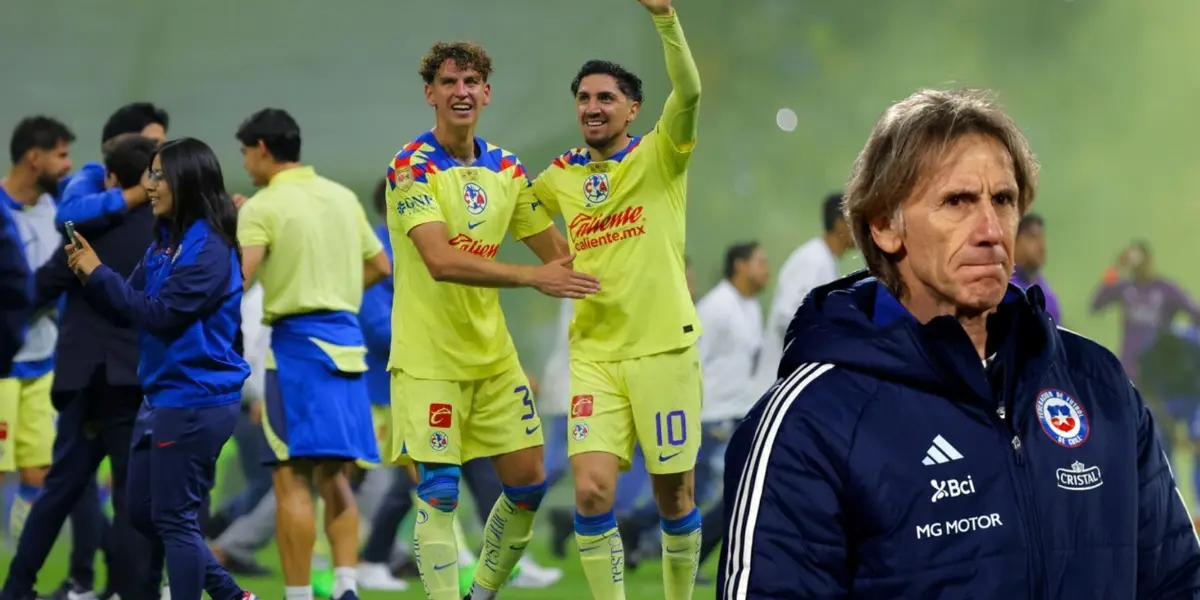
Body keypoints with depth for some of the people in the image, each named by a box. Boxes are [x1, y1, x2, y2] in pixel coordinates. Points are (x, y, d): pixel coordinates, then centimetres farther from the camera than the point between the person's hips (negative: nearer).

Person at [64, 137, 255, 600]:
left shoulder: (210, 249, -15)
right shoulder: (164, 243, 11)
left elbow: (161, 313, -21)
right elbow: (127, 310, 13)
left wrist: (99, 273, -14)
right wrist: (88, 277, -4)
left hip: (195, 401, -10)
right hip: (162, 396, 10)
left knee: (174, 517, -4)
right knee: (144, 511, 14)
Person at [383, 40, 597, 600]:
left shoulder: (506, 169, 7)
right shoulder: (411, 166, -13)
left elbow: (559, 255, 16)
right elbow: (441, 261, -26)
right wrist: (532, 277, -30)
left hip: (492, 353, 7)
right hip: (428, 358, -6)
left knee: (528, 481, 8)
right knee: (439, 491, -9)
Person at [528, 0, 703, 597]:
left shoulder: (659, 156, -1)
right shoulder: (561, 176, 10)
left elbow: (689, 93, -21)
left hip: (663, 347, -3)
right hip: (594, 353, 3)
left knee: (674, 493, 4)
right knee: (591, 490, -11)